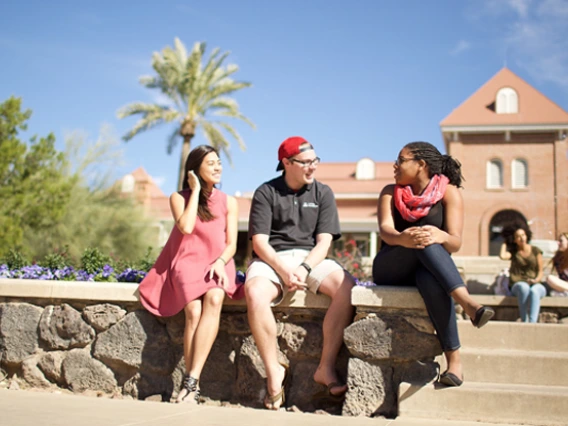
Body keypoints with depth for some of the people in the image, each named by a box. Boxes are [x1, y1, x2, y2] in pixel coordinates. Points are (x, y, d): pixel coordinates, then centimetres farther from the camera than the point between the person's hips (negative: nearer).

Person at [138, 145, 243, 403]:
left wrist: (220, 262, -16)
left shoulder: (228, 202, 13)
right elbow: (186, 228, -11)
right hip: (187, 262, -1)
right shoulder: (179, 197, 8)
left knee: (214, 299, -34)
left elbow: (231, 244, 6)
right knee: (194, 311, -31)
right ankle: (192, 386, -26)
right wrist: (196, 191, -2)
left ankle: (191, 380, -36)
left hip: (217, 263, 1)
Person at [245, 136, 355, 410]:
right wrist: (284, 270, -20)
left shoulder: (322, 193, 9)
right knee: (255, 293, -35)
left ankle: (326, 368, -21)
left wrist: (303, 269, -17)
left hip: (310, 258, 2)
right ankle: (274, 371, -20)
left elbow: (324, 242, 1)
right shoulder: (266, 193, 3)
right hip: (272, 259, -2)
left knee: (346, 287, -28)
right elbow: (259, 242, -5)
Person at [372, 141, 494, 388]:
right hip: (390, 270, 1)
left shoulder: (448, 193, 3)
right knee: (422, 240, -33)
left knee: (430, 280, -39)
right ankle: (467, 303, -47)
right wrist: (402, 238, -37)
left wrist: (440, 236, -35)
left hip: (429, 269, 0)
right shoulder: (390, 192, 8)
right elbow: (385, 230, -12)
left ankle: (454, 360, -42)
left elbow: (455, 243, -10)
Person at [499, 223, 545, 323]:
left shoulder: (536, 250, 12)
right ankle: (524, 321, -42)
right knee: (524, 287, -38)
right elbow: (502, 256, -13)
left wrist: (536, 280, -11)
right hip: (518, 285, 0)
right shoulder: (513, 252, 11)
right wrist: (505, 243, 5)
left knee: (534, 291, -37)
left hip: (535, 285, 0)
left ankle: (533, 323, -54)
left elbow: (541, 270, 10)